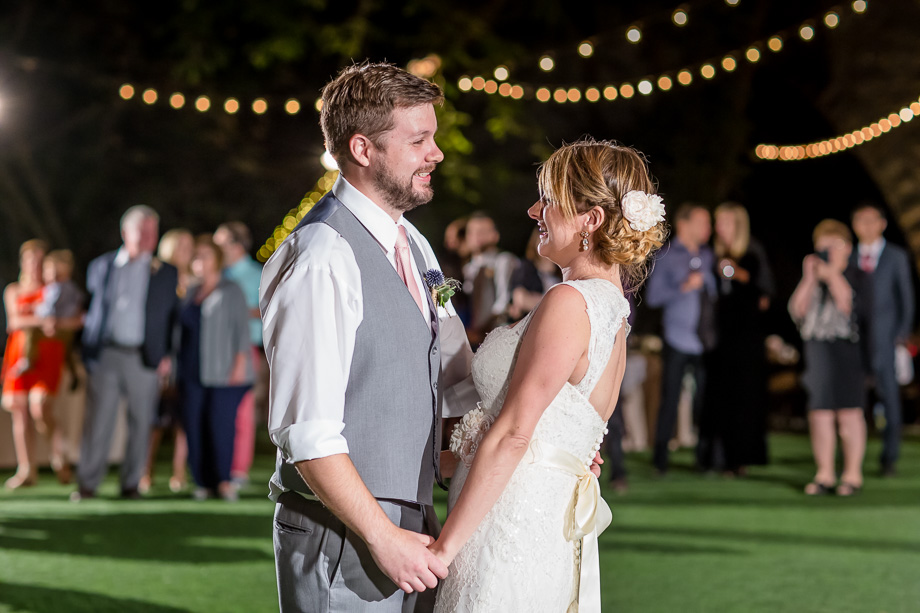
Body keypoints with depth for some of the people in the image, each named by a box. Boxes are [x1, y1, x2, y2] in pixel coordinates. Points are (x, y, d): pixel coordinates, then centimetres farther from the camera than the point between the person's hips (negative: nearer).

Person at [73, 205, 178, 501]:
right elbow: (93, 307, 15)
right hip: (106, 355, 0)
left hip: (144, 358, 0)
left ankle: (131, 484, 13)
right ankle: (87, 484, 5)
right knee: (97, 421, -2)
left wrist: (167, 355, -1)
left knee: (141, 424, 3)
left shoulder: (166, 273, 6)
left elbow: (174, 318, 8)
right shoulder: (101, 266, 9)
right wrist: (89, 349, 9)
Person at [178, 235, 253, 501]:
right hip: (192, 374, 5)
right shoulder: (191, 293, 19)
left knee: (220, 423, -13)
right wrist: (175, 363, 15)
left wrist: (240, 362, -10)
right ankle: (203, 482, 2)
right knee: (194, 424, -2)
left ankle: (223, 479, -2)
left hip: (223, 374, -5)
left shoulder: (231, 291, 3)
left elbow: (242, 328, -2)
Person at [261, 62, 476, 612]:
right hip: (344, 540, -8)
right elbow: (306, 432, -21)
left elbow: (456, 381, 17)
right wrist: (383, 538, -20)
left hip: (410, 524, 8)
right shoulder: (323, 260, -18)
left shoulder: (412, 245, 11)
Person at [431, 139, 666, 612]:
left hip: (510, 518, -9)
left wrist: (445, 545, -16)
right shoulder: (613, 308, 13)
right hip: (555, 527, 9)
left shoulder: (568, 302, -15)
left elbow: (513, 433, -19)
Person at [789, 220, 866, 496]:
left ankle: (852, 474, 4)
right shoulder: (811, 280, 14)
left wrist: (832, 274, -11)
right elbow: (796, 309, 2)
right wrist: (809, 278, -3)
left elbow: (847, 304, -14)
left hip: (846, 350, -4)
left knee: (849, 412, -2)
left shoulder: (854, 276, 2)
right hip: (816, 348, 4)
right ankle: (824, 474, 10)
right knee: (819, 413, 3)